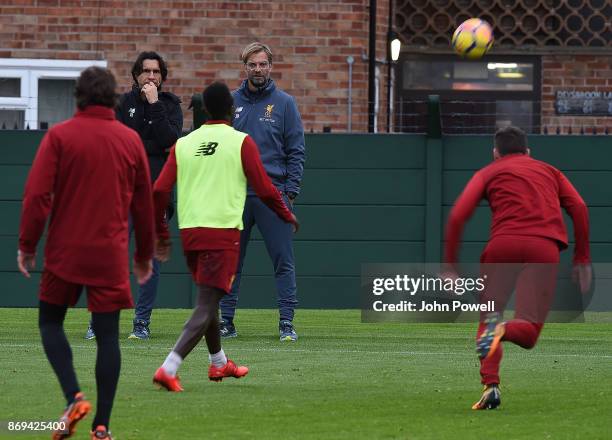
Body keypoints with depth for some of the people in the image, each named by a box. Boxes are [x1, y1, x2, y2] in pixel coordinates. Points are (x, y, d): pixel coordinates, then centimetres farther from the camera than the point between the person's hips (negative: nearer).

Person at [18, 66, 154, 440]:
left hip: (65, 251, -2)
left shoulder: (60, 136, -5)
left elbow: (38, 194, -10)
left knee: (50, 322, 13)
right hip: (111, 255, 2)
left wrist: (27, 244, -1)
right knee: (108, 334, 4)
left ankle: (74, 397, -7)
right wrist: (144, 253, 21)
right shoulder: (131, 140, 4)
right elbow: (144, 202, 11)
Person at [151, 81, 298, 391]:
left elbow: (159, 192, 4)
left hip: (189, 232, 5)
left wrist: (161, 234, 16)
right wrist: (288, 216, 16)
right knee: (206, 305, -7)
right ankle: (169, 368, -22)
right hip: (223, 231, -5)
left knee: (209, 296, 24)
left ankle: (218, 362, 39)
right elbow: (264, 189, -2)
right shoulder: (241, 142, -2)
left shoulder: (183, 144, 9)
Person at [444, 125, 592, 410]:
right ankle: (504, 330, -34)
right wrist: (582, 258, 15)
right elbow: (579, 208, 13)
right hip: (545, 247, 1)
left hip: (503, 245, -1)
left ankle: (490, 384, -9)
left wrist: (450, 266, 10)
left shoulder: (488, 173, 23)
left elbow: (458, 216, 8)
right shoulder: (549, 171, 29)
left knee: (488, 316, 14)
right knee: (528, 331, 3)